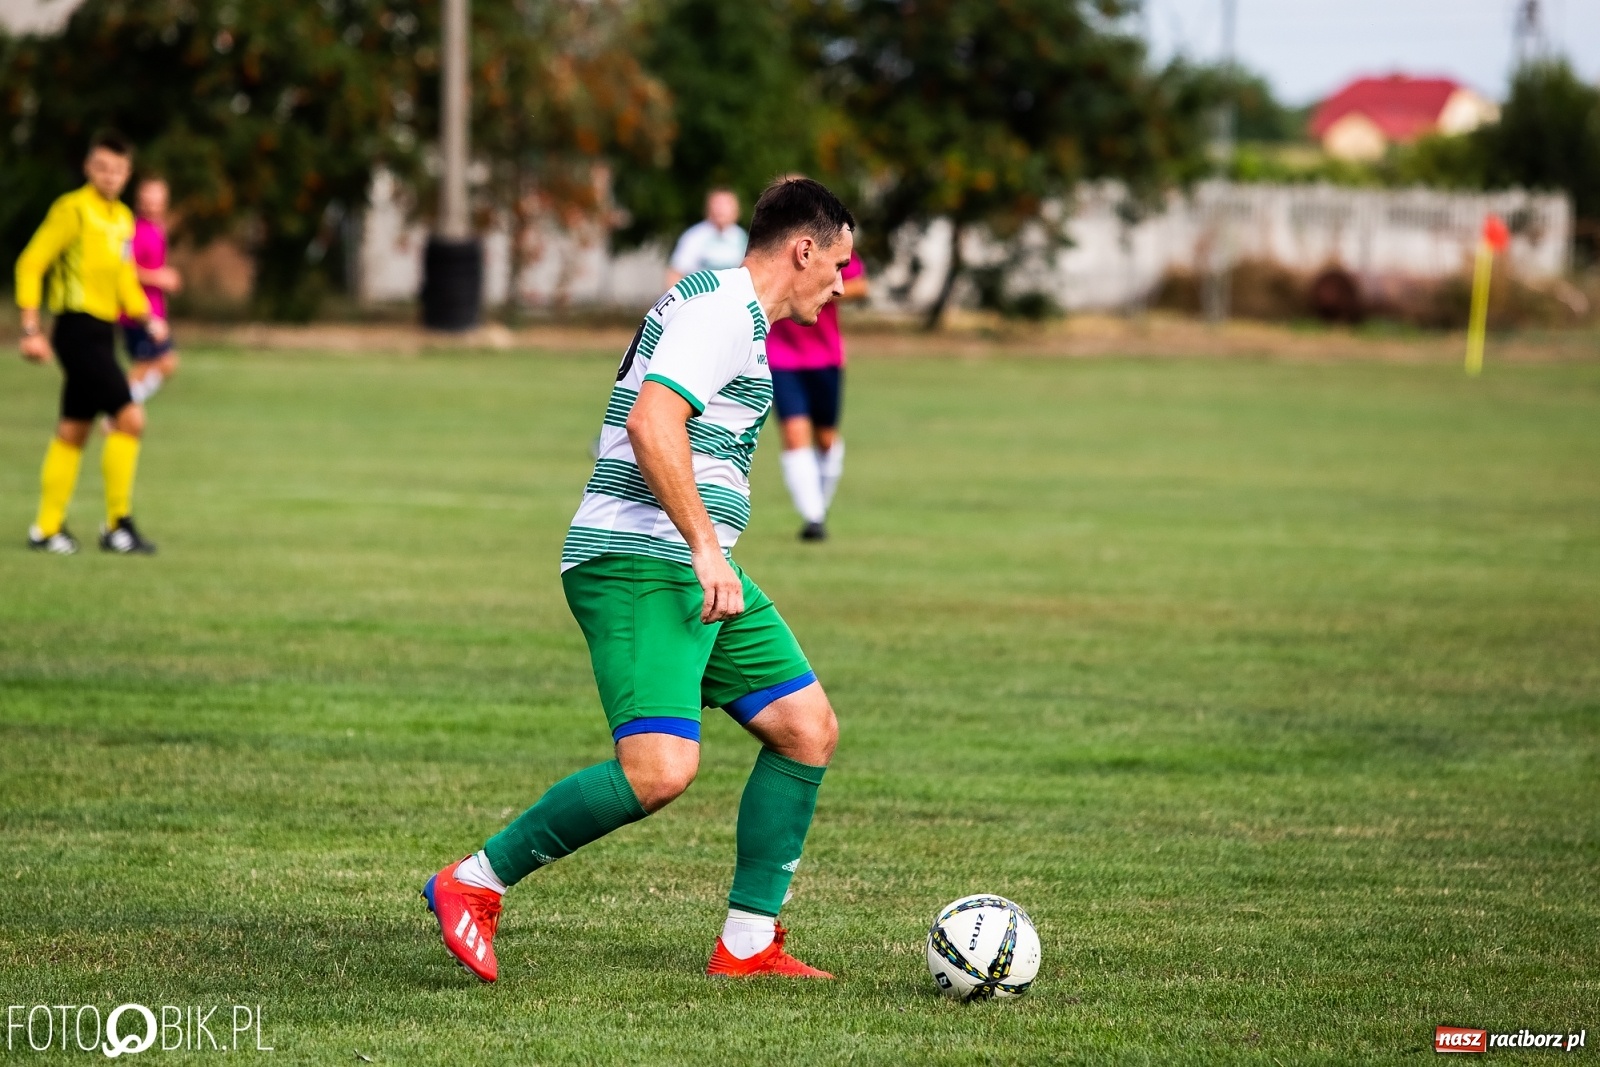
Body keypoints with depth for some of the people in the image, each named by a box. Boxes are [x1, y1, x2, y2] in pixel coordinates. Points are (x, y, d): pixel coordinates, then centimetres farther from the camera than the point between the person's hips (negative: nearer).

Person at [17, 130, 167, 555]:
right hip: (79, 326, -9)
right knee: (129, 417, -14)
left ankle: (47, 528, 18)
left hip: (101, 334, 9)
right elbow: (30, 264, -10)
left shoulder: (122, 218, 15)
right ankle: (118, 525, -10)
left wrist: (147, 316, 9)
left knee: (73, 431, 12)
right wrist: (31, 330, -15)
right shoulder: (73, 210, -10)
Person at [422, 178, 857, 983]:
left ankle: (748, 944, 11)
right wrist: (706, 548, -25)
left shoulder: (727, 309, 22)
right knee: (659, 771, -21)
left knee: (808, 730, 6)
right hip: (640, 566, -11)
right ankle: (472, 885, -6)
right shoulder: (724, 309, -11)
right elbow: (651, 423, -24)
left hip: (697, 575, 11)